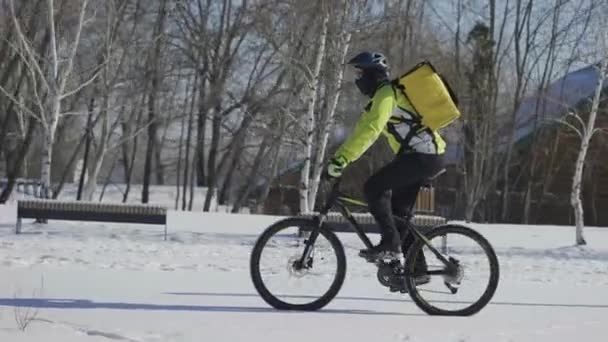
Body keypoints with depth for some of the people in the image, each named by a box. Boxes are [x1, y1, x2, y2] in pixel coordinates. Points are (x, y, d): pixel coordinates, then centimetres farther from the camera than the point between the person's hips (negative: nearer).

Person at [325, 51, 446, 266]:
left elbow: (369, 131, -26)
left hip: (423, 156, -10)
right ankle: (417, 267, 15)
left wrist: (341, 159, -30)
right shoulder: (381, 96, 20)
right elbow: (362, 130, 21)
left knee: (374, 187, -16)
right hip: (427, 156, 10)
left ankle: (390, 244, -15)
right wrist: (338, 158, 14)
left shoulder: (386, 93, -13)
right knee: (399, 212, 12)